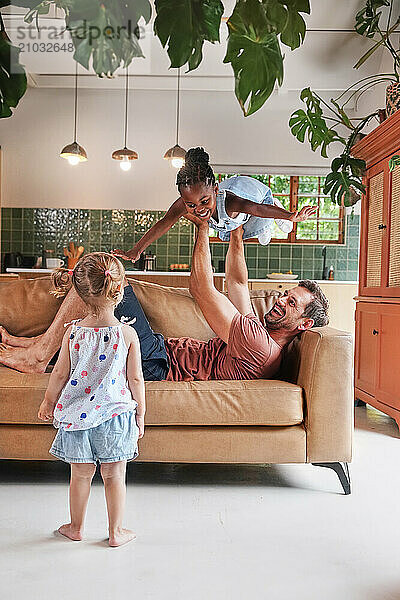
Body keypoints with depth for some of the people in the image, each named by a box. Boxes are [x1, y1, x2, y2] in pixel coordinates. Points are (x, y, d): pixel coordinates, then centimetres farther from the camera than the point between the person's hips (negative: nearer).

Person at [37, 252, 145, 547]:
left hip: (77, 413, 2)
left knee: (81, 474, 18)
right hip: (115, 414, -2)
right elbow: (136, 379, -8)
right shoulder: (128, 334, -14)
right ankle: (116, 532, 27)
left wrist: (48, 402, 16)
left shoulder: (73, 332, -9)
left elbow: (60, 374, -1)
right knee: (114, 475, 13)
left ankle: (76, 527, 35)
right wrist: (140, 413, 5)